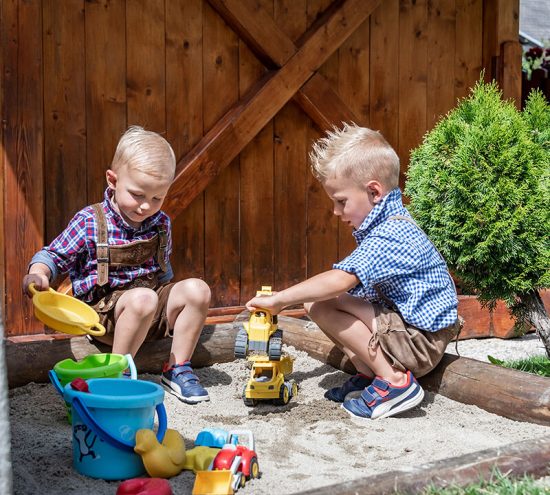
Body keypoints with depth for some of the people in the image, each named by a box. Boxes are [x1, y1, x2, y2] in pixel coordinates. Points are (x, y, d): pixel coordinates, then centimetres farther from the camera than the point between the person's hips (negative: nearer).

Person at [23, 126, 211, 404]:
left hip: (153, 315, 6)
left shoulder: (160, 223, 5)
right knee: (143, 298, -36)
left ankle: (178, 369, -6)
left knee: (197, 289, -15)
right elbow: (54, 255, -5)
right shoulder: (90, 222, -10)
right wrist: (38, 273, -25)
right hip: (102, 311, -5)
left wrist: (171, 294, 9)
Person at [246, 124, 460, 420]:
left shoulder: (390, 237, -25)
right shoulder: (390, 224, 8)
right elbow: (347, 284, 11)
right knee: (314, 301, 4)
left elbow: (339, 281, -35)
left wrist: (278, 300, -29)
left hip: (421, 343, -10)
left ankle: (394, 381, -14)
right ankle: (368, 374, 5)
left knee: (321, 306, -21)